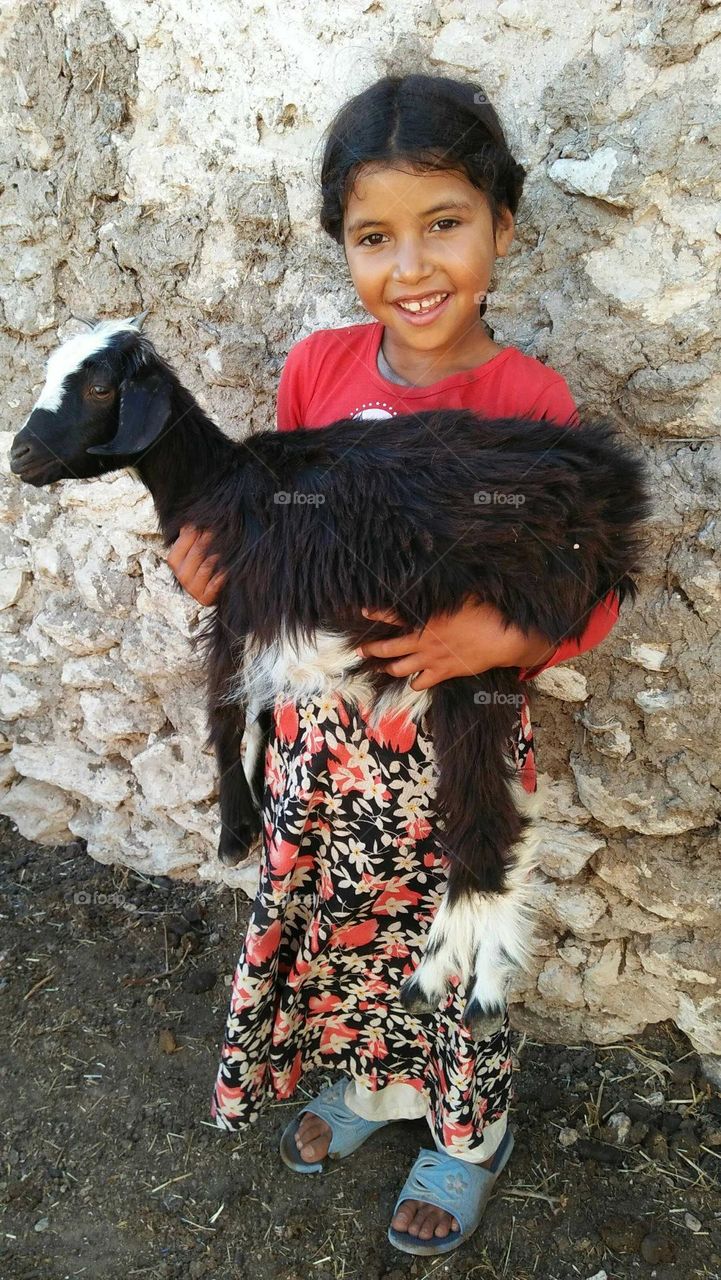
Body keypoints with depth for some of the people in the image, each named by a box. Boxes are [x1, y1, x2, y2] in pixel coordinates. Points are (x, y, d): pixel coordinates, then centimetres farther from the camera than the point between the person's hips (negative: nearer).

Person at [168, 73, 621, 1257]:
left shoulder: (530, 402, -16)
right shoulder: (317, 368, -5)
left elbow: (590, 591, -11)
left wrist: (505, 634, -30)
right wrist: (221, 559, -12)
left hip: (457, 739, -4)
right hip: (322, 727, 4)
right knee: (330, 919, 21)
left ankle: (471, 1133, 46)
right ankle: (373, 1080, 53)